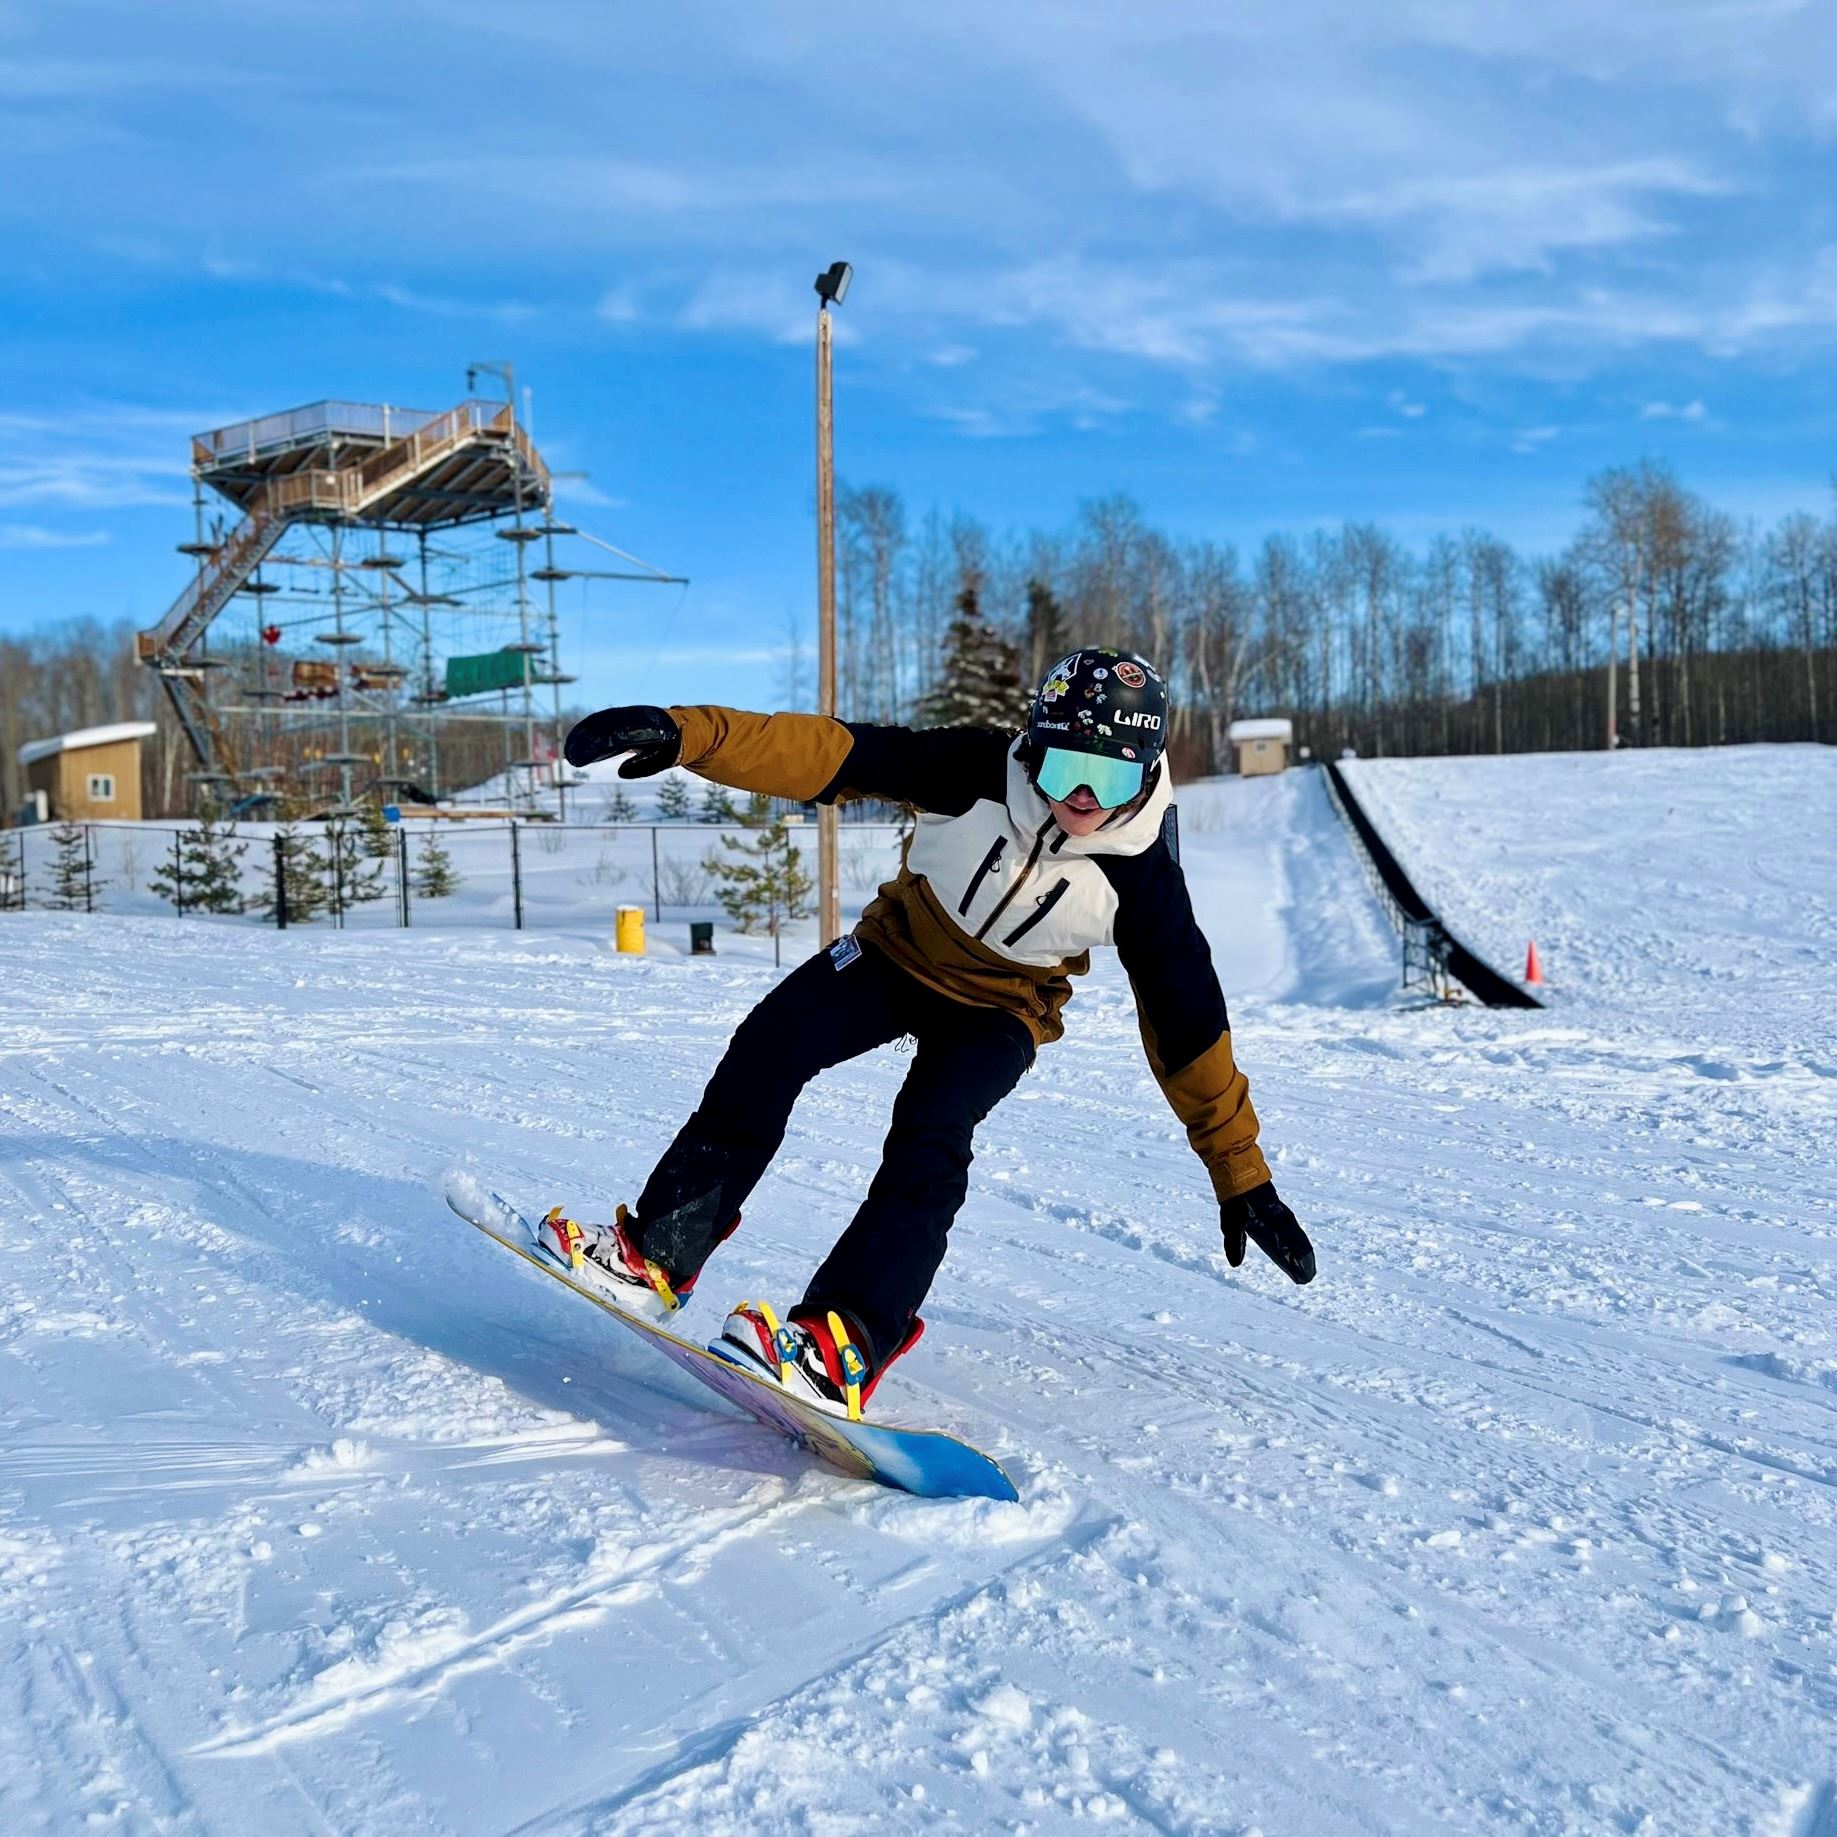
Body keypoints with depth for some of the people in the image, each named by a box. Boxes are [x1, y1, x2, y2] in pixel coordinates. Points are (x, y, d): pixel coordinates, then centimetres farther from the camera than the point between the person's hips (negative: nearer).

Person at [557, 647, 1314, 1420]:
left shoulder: (1139, 872, -25)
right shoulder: (981, 771, -26)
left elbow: (1187, 1018, -16)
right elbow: (833, 753, -32)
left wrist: (1241, 1174, -11)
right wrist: (687, 733, -46)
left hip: (999, 1010, -1)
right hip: (900, 949, 2)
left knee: (930, 1134, -28)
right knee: (769, 1047, -19)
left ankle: (845, 1347, -34)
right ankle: (655, 1254, -10)